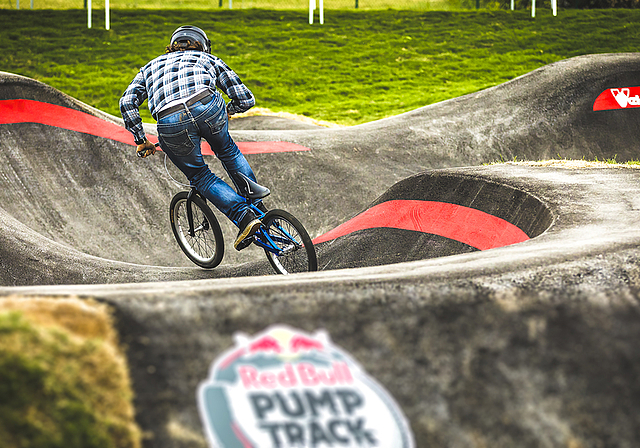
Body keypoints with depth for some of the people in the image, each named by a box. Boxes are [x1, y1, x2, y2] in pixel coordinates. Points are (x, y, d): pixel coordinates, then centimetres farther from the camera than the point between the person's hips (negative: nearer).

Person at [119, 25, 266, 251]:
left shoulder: (151, 66, 36)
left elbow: (127, 102, 20)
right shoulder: (208, 59, 33)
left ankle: (245, 217, 6)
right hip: (207, 105, 0)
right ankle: (257, 205, 30)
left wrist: (141, 140, 26)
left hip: (170, 121, 0)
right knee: (227, 150, 32)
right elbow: (246, 99, 27)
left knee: (200, 177, 20)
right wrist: (227, 111, 47)